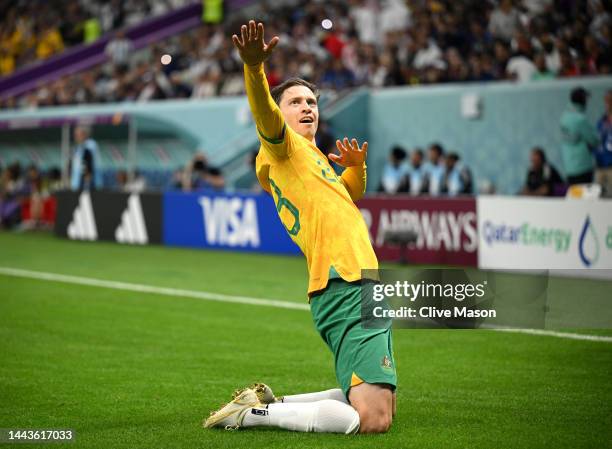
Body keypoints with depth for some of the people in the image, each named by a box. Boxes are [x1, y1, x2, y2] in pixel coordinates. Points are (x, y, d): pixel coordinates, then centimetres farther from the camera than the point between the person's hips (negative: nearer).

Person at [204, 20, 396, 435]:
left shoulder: (313, 156, 24)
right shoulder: (283, 145, -1)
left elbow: (350, 195, 42)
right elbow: (266, 116, -24)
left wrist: (356, 166, 20)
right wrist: (255, 68, -44)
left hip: (361, 290, 10)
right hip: (346, 289, -10)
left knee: (378, 407, 15)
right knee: (372, 420, -20)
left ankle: (267, 401, 16)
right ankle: (251, 413, -10)